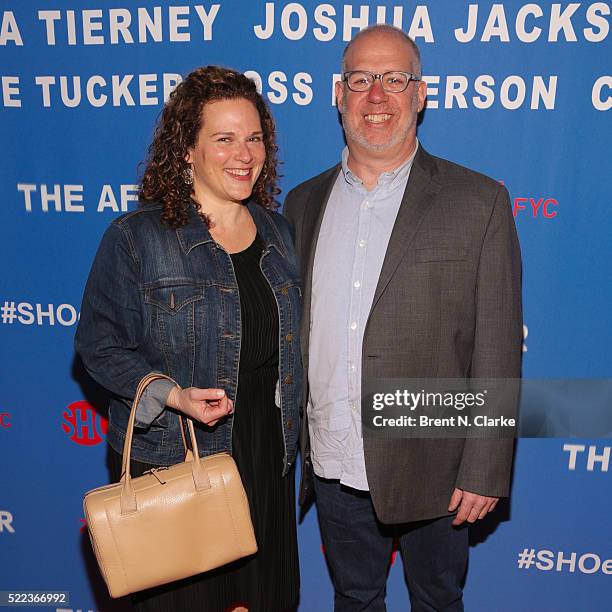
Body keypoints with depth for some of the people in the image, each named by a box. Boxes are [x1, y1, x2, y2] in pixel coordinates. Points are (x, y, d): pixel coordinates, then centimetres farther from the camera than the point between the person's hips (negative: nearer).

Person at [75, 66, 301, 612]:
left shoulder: (277, 232, 5)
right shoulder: (135, 237, -11)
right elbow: (99, 344, -8)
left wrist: (289, 434, 8)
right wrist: (173, 396, -22)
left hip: (266, 458, 5)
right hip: (168, 462, -4)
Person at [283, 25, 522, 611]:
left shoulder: (479, 202, -10)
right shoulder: (304, 202, 2)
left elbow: (497, 349, -10)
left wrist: (484, 471, -10)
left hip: (430, 469, -3)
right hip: (332, 467, 3)